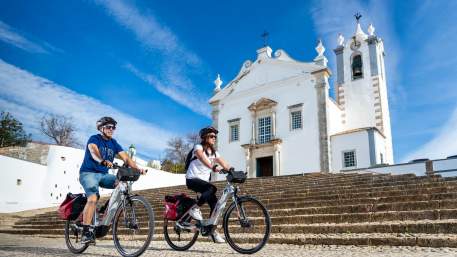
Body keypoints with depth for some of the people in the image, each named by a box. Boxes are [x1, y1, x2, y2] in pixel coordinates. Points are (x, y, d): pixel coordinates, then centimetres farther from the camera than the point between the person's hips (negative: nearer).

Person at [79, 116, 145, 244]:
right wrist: (103, 161, -51)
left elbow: (126, 157, -3)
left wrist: (137, 169, -20)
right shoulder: (94, 139, -7)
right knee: (93, 198, -27)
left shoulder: (113, 143, 9)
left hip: (103, 175, 5)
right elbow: (93, 151, -30)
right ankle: (86, 232, -22)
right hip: (88, 173, -5)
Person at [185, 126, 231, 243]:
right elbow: (202, 158, -29)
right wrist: (213, 167, -47)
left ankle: (212, 230, 3)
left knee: (215, 202, -8)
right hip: (193, 179, -7)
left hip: (204, 180, 7)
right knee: (212, 188, -32)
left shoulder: (214, 153, 12)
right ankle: (195, 208, -17)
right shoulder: (198, 147, -8)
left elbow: (224, 164, 2)